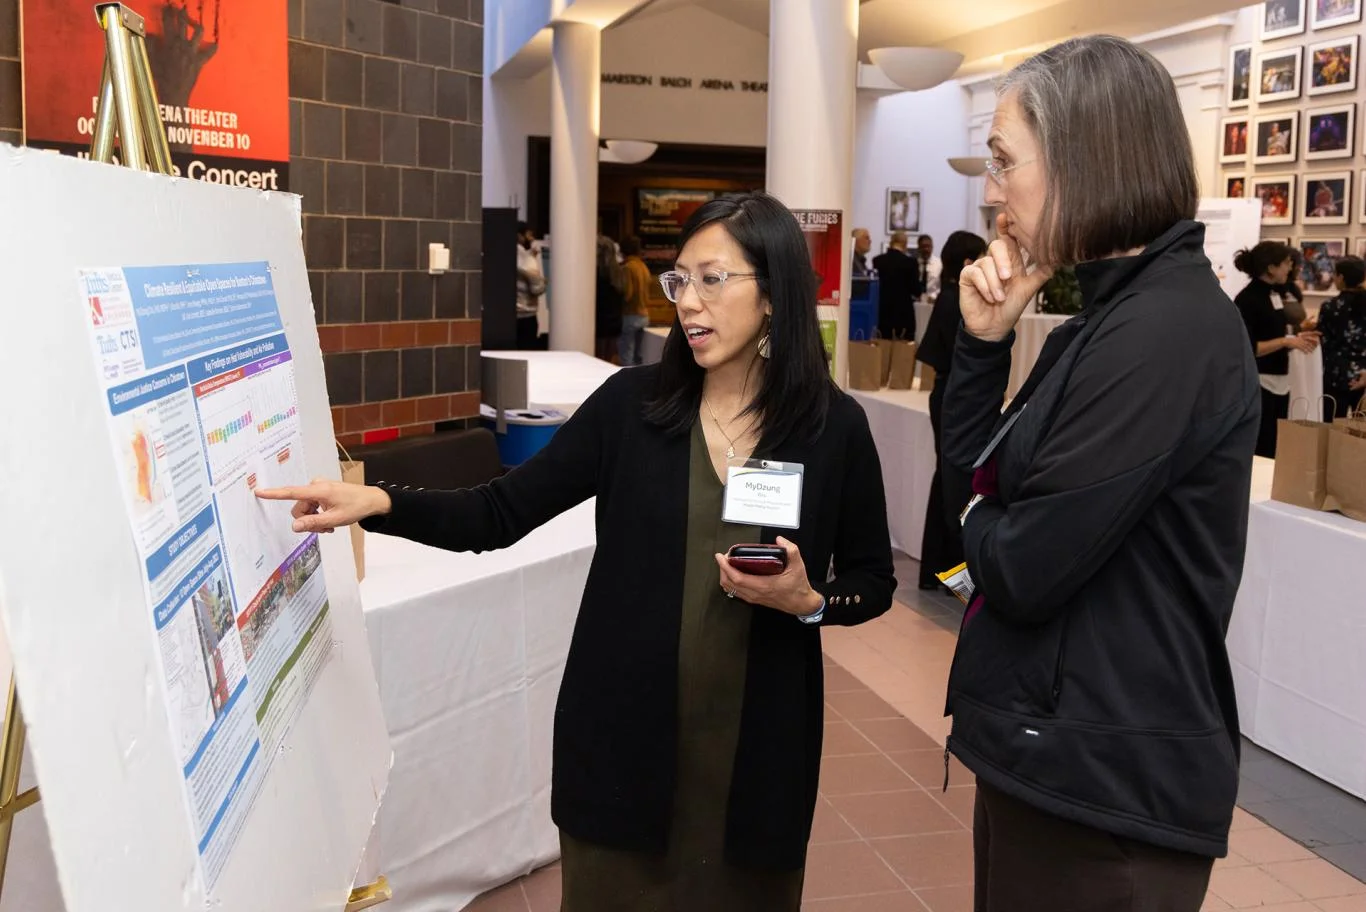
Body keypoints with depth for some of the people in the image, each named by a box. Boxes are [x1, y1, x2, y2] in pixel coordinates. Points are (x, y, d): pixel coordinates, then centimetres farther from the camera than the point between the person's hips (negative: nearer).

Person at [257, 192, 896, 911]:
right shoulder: (632, 402, -4)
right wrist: (378, 503, -18)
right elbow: (499, 515, -5)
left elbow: (873, 582, 5)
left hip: (760, 736, 0)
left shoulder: (834, 427, -5)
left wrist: (806, 602, -15)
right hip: (622, 727, 1)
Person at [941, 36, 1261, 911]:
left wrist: (983, 525, -1)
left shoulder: (1167, 330, -21)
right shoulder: (1113, 318, 9)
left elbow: (1023, 568, -23)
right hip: (1057, 749, 9)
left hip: (1106, 777, -9)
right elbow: (973, 486, 11)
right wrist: (984, 342, 0)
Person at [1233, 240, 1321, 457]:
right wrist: (1286, 342, -18)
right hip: (1258, 385, -8)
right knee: (1259, 453, -3)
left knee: (1275, 451, 10)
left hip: (1280, 383, 8)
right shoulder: (1247, 299, -13)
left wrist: (1297, 339, 4)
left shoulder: (1275, 295, 12)